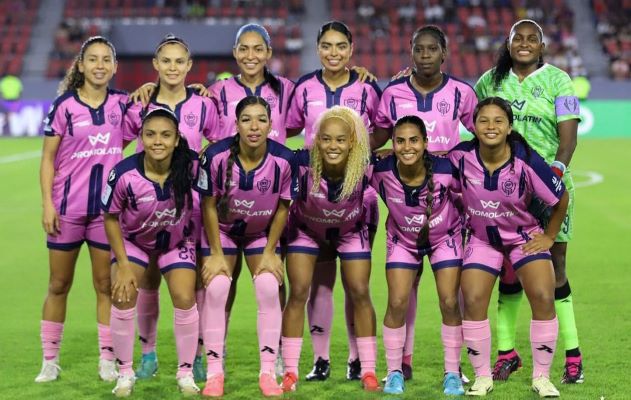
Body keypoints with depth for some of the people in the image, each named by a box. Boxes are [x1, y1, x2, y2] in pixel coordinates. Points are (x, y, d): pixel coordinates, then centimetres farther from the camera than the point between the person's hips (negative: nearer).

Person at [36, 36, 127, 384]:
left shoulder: (121, 103, 2)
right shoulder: (64, 105, -4)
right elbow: (48, 157, -2)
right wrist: (47, 203, -11)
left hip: (108, 208, 1)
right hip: (67, 208, -1)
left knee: (106, 284, 5)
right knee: (59, 285, 8)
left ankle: (107, 359, 11)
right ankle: (50, 360, 16)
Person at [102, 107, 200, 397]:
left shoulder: (191, 166, -27)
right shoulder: (123, 174, -29)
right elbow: (111, 218, -13)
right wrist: (123, 264, -14)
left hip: (178, 243, 1)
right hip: (133, 241, 0)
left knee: (185, 299, -12)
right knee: (123, 297, -15)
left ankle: (185, 373, 7)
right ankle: (125, 373, 4)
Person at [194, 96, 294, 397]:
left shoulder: (284, 160, -24)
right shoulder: (216, 156, -26)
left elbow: (282, 208, -9)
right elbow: (209, 205, -14)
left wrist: (270, 253, -8)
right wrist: (216, 254, -12)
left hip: (262, 233, 1)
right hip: (223, 230, -1)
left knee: (269, 290, -13)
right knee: (216, 290, -14)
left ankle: (268, 373, -4)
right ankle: (214, 373, -5)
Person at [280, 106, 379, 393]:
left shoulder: (365, 167, -32)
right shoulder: (302, 163, -35)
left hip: (350, 232, 1)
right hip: (306, 230, -1)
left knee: (360, 293, -2)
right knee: (298, 293, -7)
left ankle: (368, 372, 8)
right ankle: (290, 373, 2)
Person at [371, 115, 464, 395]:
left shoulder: (445, 169, -31)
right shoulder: (382, 171, -29)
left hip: (445, 238, -1)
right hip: (403, 240, 1)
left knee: (449, 303, -4)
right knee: (397, 303, -6)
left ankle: (452, 372, 11)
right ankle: (394, 372, 11)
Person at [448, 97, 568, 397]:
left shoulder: (526, 161, -25)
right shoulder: (461, 156, -20)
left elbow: (561, 199, -10)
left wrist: (549, 236, -3)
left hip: (525, 237, -1)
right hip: (482, 239, 1)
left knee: (543, 298, -15)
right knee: (473, 301, -12)